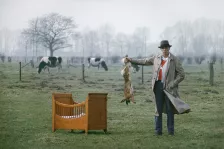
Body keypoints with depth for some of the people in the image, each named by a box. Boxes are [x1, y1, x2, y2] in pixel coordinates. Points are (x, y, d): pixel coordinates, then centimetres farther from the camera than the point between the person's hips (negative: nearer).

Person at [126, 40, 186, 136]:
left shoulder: (175, 60, -2)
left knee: (170, 109, 1)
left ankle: (171, 130, 8)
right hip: (158, 85, 3)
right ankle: (158, 130, 8)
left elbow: (181, 75, -4)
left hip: (169, 87, -3)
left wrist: (171, 85, -11)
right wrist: (131, 60, 23)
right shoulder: (156, 58, 10)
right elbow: (145, 61, 22)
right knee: (158, 109, 4)